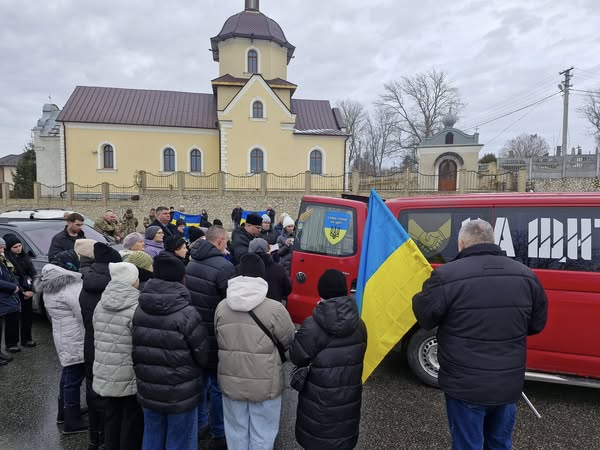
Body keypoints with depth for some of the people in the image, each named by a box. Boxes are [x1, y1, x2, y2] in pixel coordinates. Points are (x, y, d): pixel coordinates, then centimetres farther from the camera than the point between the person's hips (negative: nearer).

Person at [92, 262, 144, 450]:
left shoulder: (101, 304, 1)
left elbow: (96, 339, 11)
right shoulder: (136, 308, -20)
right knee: (132, 420, 10)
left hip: (105, 374, 7)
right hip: (130, 376, -6)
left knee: (111, 416, 19)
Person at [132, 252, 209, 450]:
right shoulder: (187, 314, -22)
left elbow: (135, 351, 5)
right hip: (181, 394, -5)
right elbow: (204, 355, -14)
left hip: (148, 392, 5)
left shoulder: (139, 310, -5)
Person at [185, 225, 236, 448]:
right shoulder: (224, 267, -20)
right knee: (218, 386, 7)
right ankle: (219, 434, 20)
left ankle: (199, 424, 37)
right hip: (215, 335, -8)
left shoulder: (191, 263, 6)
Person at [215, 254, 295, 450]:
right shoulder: (274, 309, -19)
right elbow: (290, 342, -6)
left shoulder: (222, 307, -8)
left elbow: (218, 340, 5)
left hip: (231, 382, 4)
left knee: (236, 432, 23)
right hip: (265, 384, -3)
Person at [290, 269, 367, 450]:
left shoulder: (313, 326, -20)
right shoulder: (359, 324, -3)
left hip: (319, 400, -4)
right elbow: (358, 356, 4)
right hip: (349, 398, 5)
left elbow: (297, 358, -12)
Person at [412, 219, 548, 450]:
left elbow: (425, 318, -8)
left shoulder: (446, 276, -20)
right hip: (509, 383, 5)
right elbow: (537, 324, 9)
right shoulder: (526, 276, -2)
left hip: (465, 384, -5)